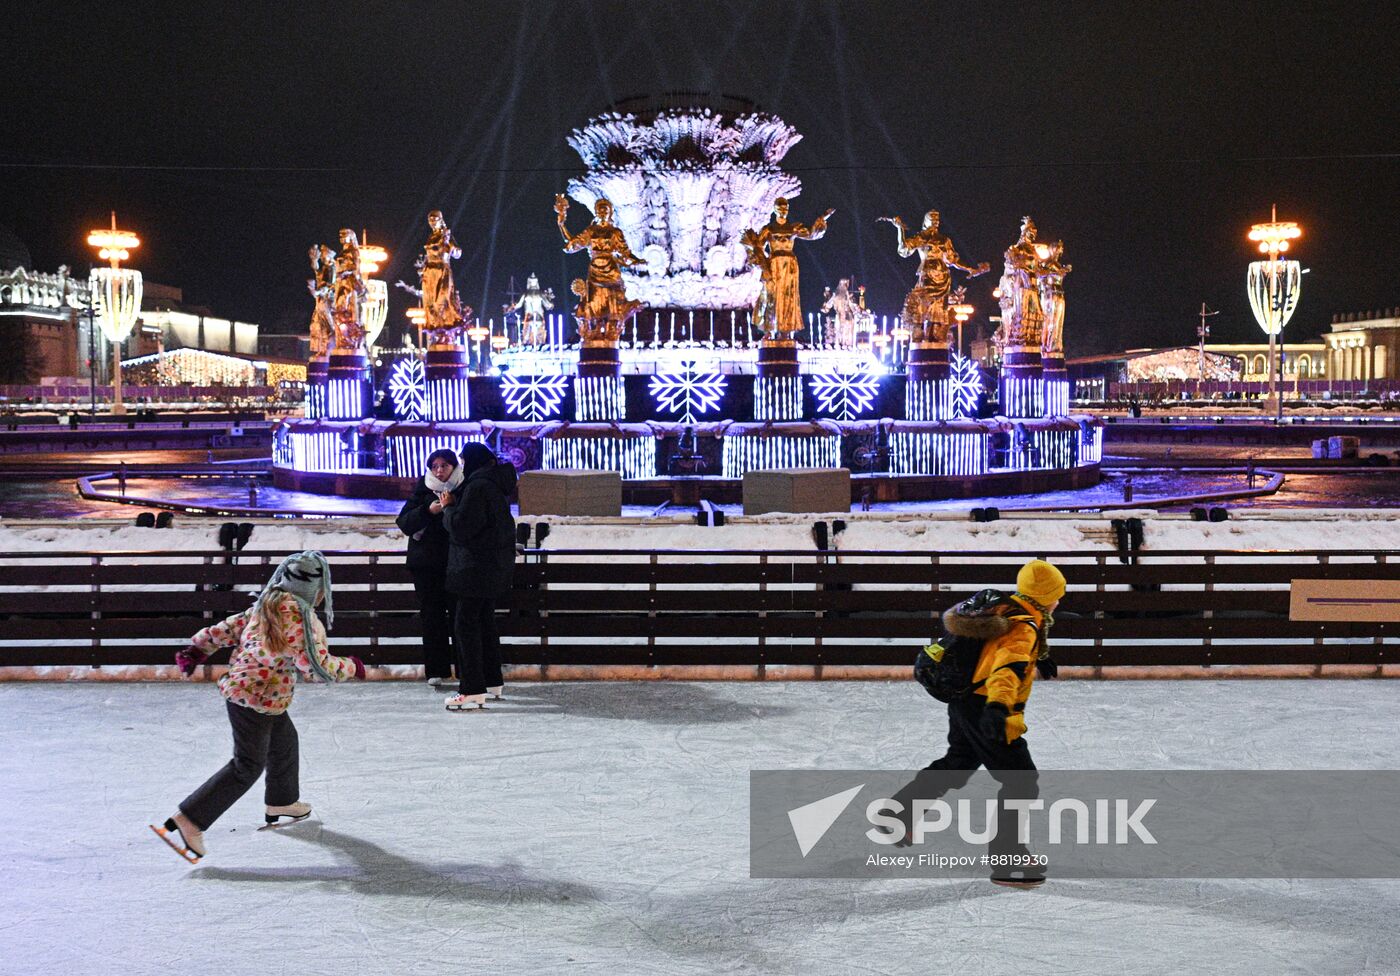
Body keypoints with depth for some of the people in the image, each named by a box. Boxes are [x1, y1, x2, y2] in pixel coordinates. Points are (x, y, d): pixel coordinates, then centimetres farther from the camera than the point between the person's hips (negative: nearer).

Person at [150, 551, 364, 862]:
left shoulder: (267, 604, 7)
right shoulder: (299, 615, -21)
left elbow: (230, 627, 12)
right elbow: (317, 666, -21)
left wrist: (198, 647, 19)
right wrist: (350, 667, -5)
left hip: (239, 686, 10)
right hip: (256, 699, -10)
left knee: (284, 741, 26)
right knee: (247, 767, -2)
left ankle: (281, 803, 44)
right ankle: (186, 822, -4)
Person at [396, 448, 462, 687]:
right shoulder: (422, 491, 8)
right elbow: (404, 522, -1)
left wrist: (451, 506, -22)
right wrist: (428, 510, -15)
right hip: (426, 564, 2)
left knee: (459, 616, -3)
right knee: (432, 616, 3)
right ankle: (437, 670, 7)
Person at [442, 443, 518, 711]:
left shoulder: (477, 487, -18)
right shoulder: (496, 485, 13)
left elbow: (461, 527, -22)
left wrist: (449, 508, -4)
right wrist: (455, 504, 11)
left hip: (476, 566, -10)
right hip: (496, 566, 10)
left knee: (467, 623, -7)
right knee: (485, 621, 18)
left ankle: (473, 690, -8)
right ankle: (493, 681, 25)